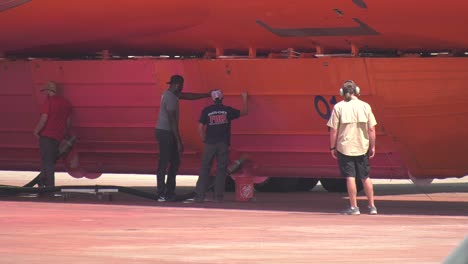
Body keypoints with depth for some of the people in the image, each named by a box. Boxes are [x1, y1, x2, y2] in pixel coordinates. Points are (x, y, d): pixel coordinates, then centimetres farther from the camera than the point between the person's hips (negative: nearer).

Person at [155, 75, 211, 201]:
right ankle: (161, 194, -6)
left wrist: (207, 95, 25)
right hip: (165, 133, -10)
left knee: (175, 162, 12)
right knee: (164, 163, -8)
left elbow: (189, 96, 24)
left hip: (167, 133, 10)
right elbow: (173, 121, -21)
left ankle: (169, 192, 14)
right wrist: (179, 142, -20)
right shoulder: (170, 98, -19)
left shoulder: (170, 94, 12)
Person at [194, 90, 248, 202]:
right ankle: (218, 196, 3)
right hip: (223, 144, 0)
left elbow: (200, 127, -3)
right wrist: (244, 98, 28)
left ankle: (200, 195, -1)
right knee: (221, 170, 5)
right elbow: (244, 112, 15)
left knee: (205, 169, 4)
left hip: (210, 143, 0)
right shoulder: (228, 110, 2)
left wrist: (204, 139, 11)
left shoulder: (206, 111, 1)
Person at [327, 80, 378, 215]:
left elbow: (333, 130, -7)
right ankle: (372, 206, 16)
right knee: (365, 177, 13)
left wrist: (332, 147, 2)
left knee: (350, 177, 1)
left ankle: (354, 207, 1)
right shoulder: (365, 106, -1)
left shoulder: (338, 107, -6)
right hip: (362, 147, 2)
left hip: (344, 147, -2)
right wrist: (372, 147, 8)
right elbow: (372, 129, -1)